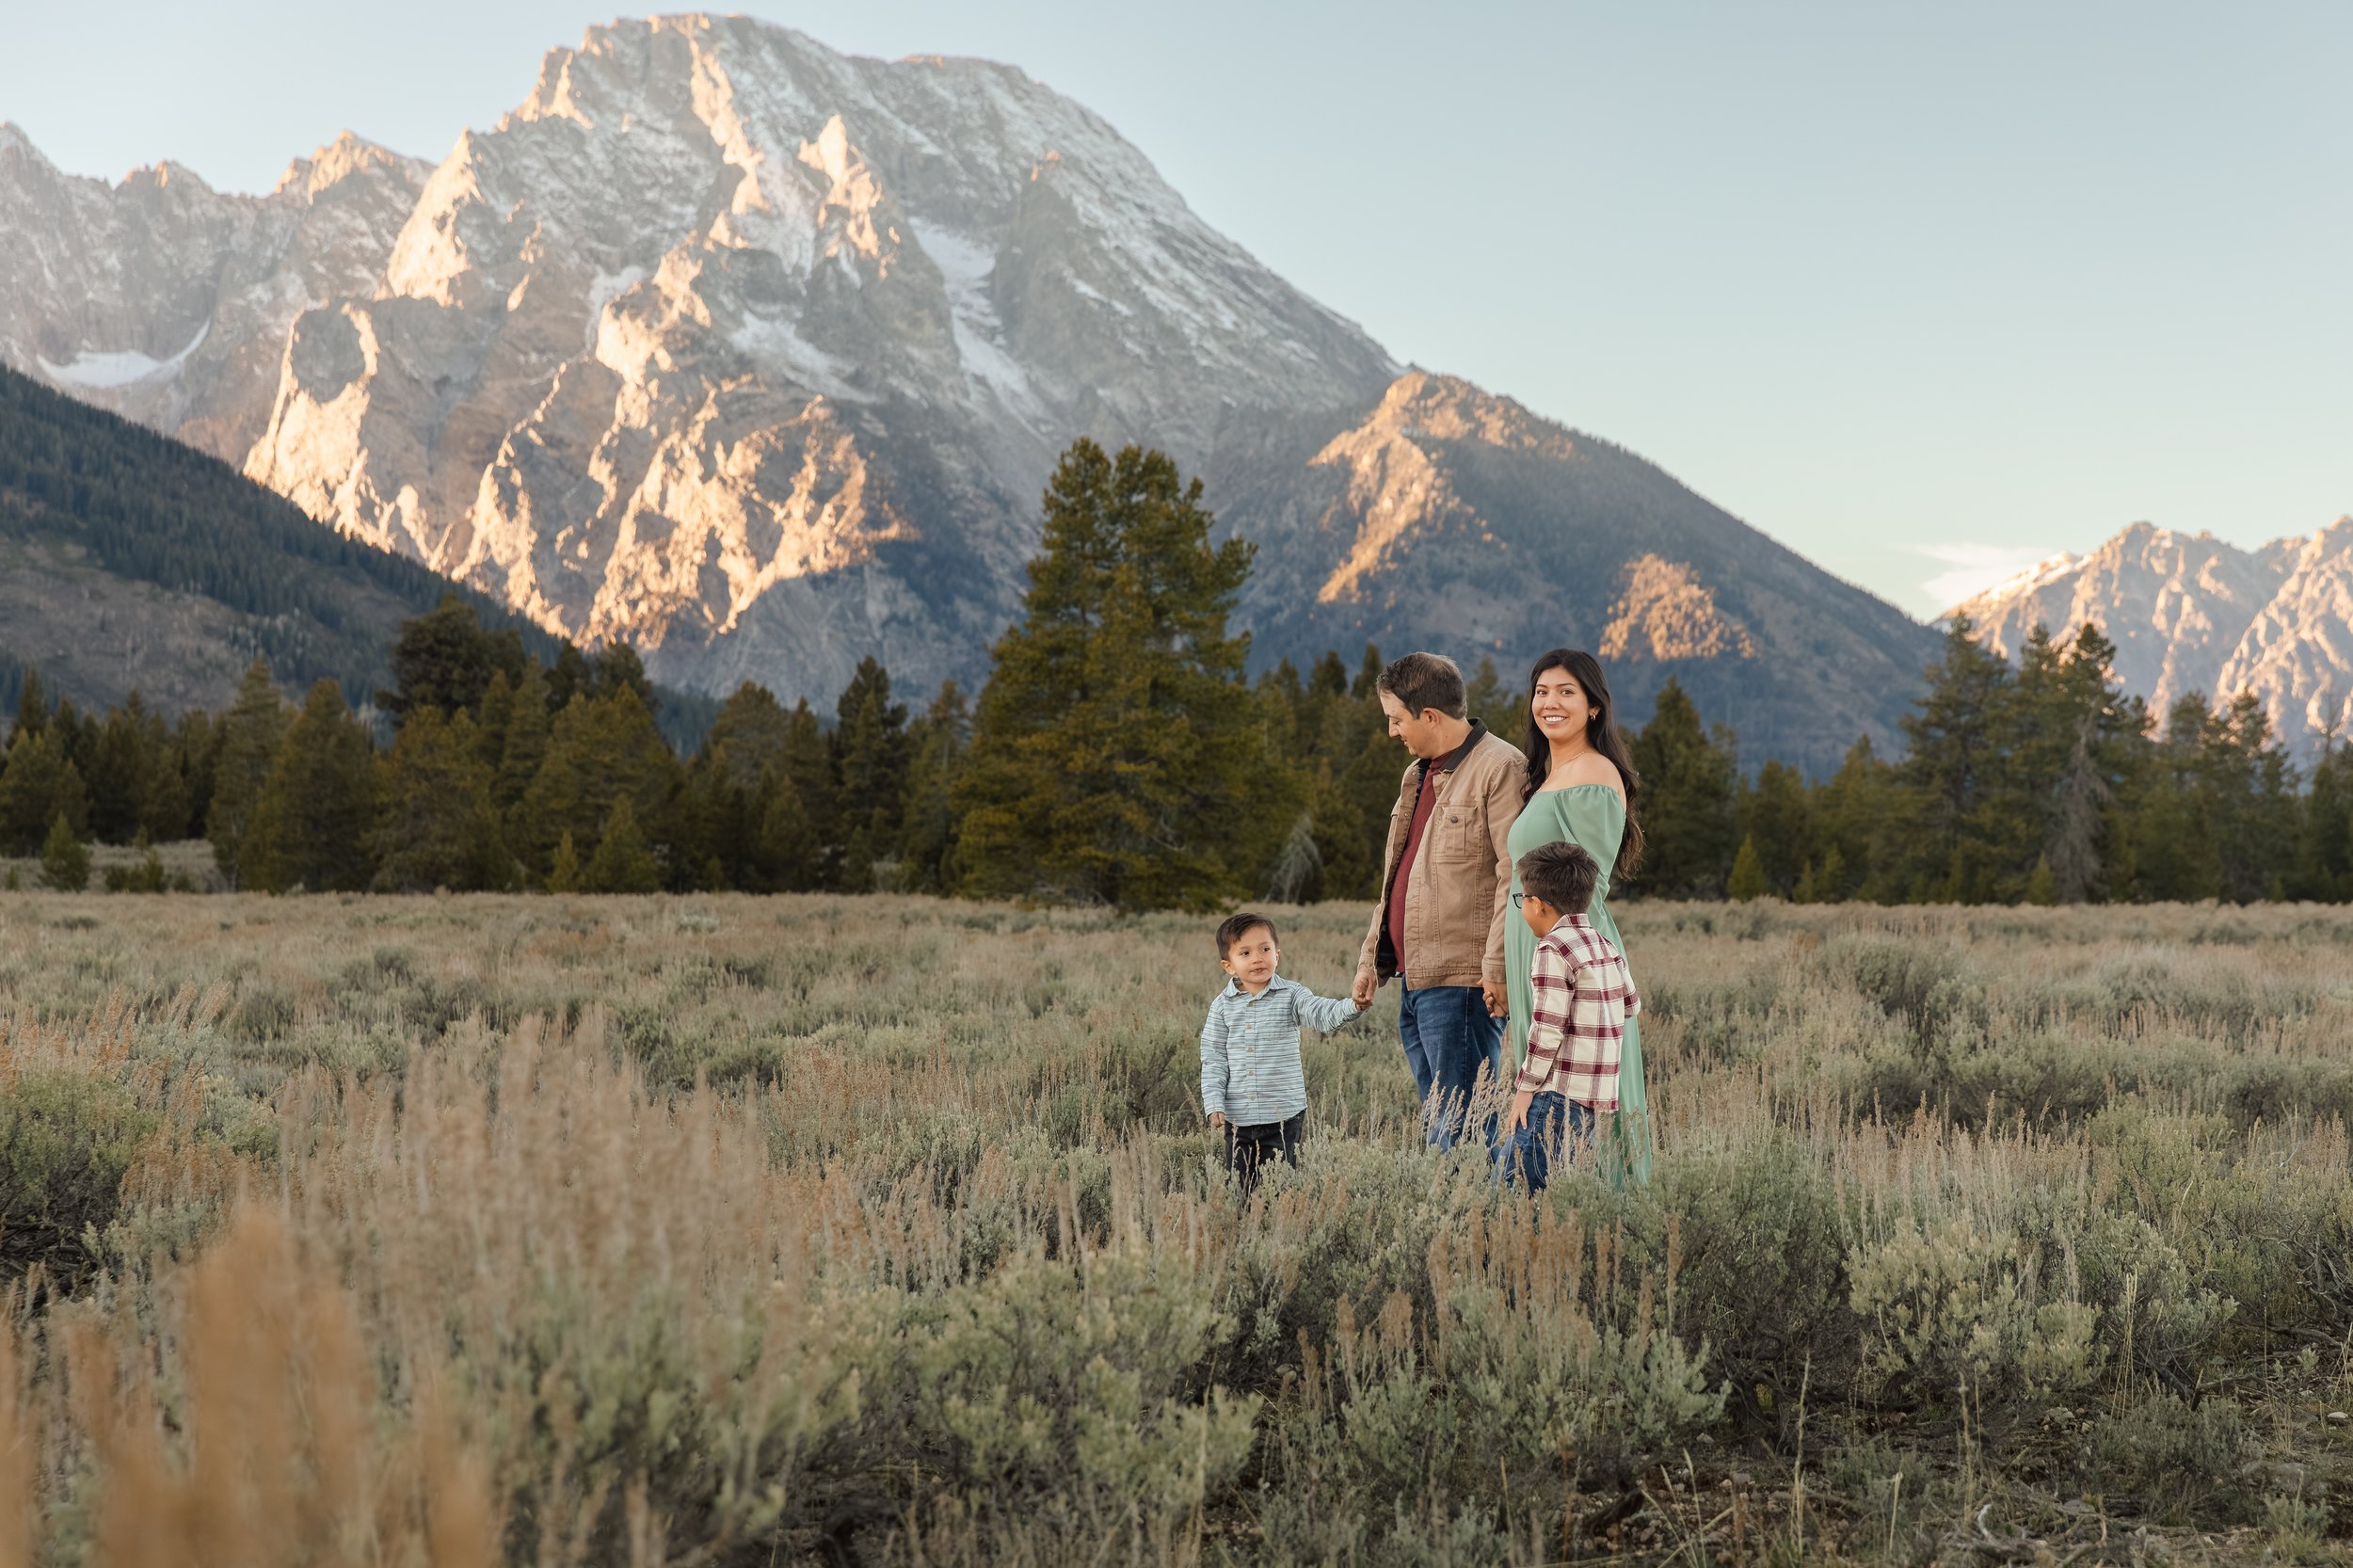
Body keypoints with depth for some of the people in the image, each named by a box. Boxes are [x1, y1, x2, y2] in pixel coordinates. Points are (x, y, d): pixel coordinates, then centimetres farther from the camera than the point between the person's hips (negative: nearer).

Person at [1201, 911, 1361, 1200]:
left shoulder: (1290, 995, -1)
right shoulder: (1223, 1005, 2)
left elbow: (1322, 1014, -16)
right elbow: (1214, 1058, 5)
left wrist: (1353, 1006, -37)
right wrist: (1214, 1103, -5)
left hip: (1284, 1114, -1)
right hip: (1238, 1118, 2)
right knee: (1239, 1185, 6)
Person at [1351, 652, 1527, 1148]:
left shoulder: (1500, 768, -10)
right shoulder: (1418, 774, 20)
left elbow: (1515, 877, -17)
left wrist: (1497, 966, -22)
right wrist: (1371, 957, 21)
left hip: (1462, 981, -9)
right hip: (1415, 978, 9)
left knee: (1460, 1129, -9)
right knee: (1437, 1124, 12)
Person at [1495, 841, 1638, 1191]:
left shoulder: (1553, 949, -12)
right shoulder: (1608, 948, 14)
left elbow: (1548, 1028, -16)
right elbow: (1631, 1004, 27)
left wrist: (1525, 1088, -10)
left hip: (1556, 1095, -9)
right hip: (1598, 1094, 9)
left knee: (1512, 1182, -14)